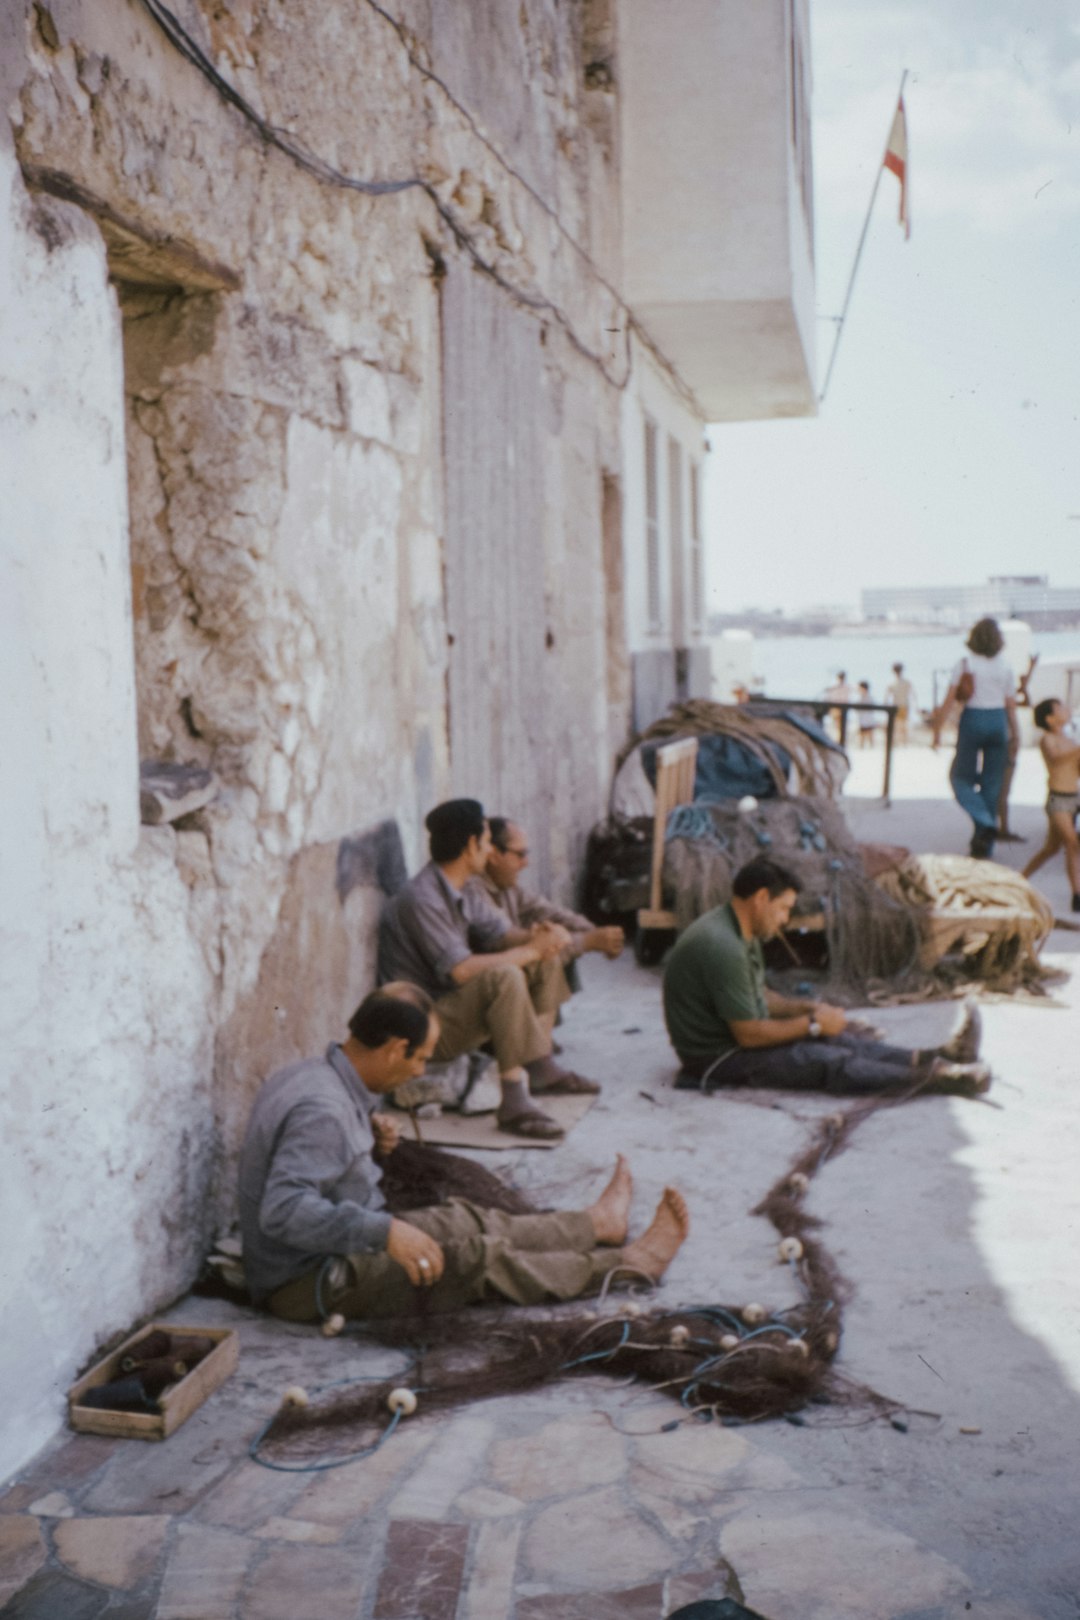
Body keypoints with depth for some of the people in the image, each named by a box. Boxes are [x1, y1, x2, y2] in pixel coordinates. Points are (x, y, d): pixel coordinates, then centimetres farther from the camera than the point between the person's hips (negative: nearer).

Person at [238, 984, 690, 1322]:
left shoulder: (312, 1074, 3)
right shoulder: (321, 1111, -29)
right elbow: (284, 1210, -38)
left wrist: (370, 1140, 0)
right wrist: (385, 1231, -38)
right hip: (309, 1284, -10)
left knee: (463, 1219, 18)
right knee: (475, 1258, -9)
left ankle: (593, 1225, 36)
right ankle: (626, 1265, 5)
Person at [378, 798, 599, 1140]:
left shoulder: (464, 888, 7)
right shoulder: (422, 898, -24)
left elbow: (500, 932, 11)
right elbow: (460, 969, -30)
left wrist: (533, 937, -13)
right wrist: (530, 950, -20)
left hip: (457, 1000, 10)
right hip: (426, 1026, -10)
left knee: (546, 961, 10)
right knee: (504, 977, -34)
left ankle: (541, 1068, 11)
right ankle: (515, 1101, -35)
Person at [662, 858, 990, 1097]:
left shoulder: (738, 931, 6)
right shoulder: (722, 946, -28)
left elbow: (757, 995, 20)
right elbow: (749, 1034, -26)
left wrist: (806, 1009, 4)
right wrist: (813, 1024, -14)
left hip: (734, 1037, 10)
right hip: (716, 1058, -10)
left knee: (835, 1039, 3)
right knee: (827, 1061, -16)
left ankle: (931, 1059, 0)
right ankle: (937, 1078, -15)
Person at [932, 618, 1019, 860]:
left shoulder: (965, 665, -5)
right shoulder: (1005, 666, 1)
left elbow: (948, 701, -8)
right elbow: (1011, 705, 3)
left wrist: (937, 731, -2)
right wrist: (1015, 734, 13)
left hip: (972, 721, -2)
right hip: (998, 723, 3)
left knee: (961, 777, 10)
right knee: (992, 784, 8)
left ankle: (985, 824, -15)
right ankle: (983, 849, 9)